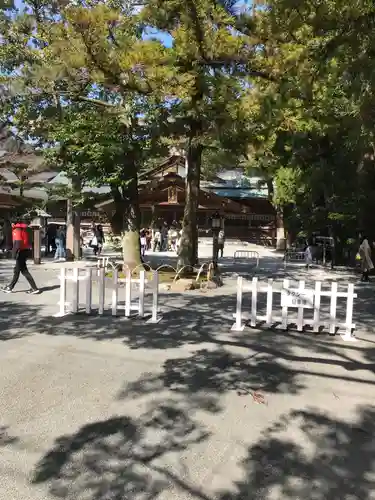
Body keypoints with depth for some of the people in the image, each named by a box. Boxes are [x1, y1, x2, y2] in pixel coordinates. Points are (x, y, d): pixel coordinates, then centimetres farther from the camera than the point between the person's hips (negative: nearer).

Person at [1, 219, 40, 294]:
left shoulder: (17, 229, -13)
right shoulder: (23, 228, 13)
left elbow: (18, 242, -22)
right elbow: (28, 241, 15)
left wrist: (14, 253, -17)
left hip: (21, 251, -9)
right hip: (26, 250, 9)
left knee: (24, 270, -2)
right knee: (17, 270, 16)